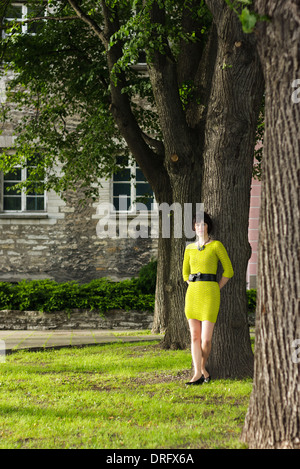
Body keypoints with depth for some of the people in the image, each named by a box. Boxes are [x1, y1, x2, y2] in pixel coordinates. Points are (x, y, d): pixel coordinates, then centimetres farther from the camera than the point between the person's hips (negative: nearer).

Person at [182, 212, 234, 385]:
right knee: (195, 336, 1)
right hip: (192, 294, 4)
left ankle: (202, 367, 17)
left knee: (206, 339, -7)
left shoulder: (216, 245, -3)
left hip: (209, 294, -4)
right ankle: (199, 373, 4)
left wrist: (214, 291, 0)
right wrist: (194, 290, 12)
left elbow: (228, 270, -1)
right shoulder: (190, 248, 11)